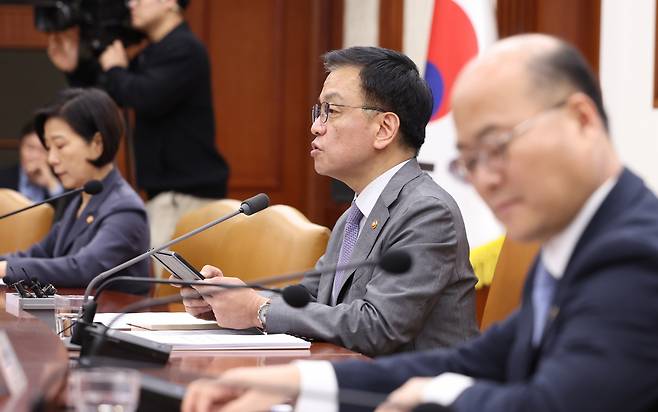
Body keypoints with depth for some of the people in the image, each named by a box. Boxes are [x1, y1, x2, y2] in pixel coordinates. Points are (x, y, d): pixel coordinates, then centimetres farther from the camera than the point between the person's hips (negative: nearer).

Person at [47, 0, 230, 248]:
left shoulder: (185, 49, -13)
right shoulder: (153, 53, 17)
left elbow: (148, 98, -26)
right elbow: (108, 96, 23)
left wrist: (115, 70, -7)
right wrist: (75, 69, 7)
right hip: (168, 191, 10)